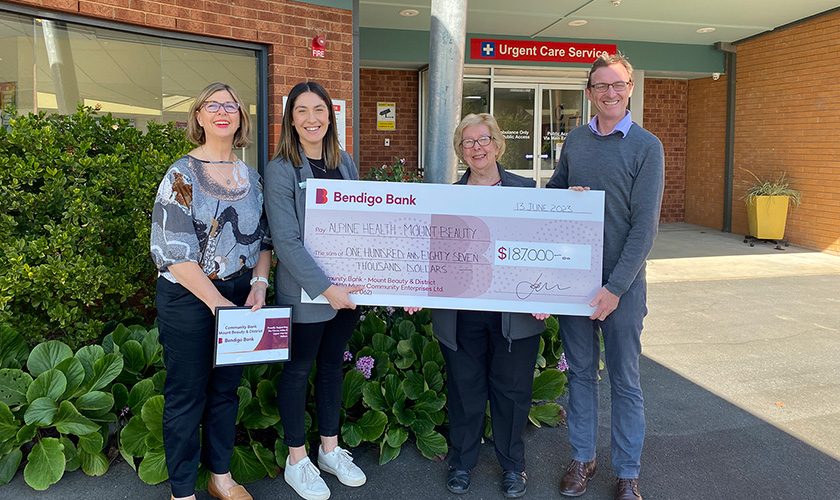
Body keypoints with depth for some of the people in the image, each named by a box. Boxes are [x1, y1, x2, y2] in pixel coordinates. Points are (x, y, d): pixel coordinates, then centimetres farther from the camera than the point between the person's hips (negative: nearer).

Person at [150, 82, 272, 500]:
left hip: (240, 294, 5)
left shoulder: (250, 177, 8)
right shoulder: (182, 175, -9)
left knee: (226, 389, 16)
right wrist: (217, 302, -19)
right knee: (187, 394, 6)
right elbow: (172, 251, -15)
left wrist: (259, 284, -7)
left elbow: (263, 238, 11)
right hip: (188, 298, -5)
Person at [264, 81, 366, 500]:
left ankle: (330, 449, 34)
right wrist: (326, 288, -19)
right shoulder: (281, 169, -11)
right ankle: (296, 461, 26)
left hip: (346, 285, 6)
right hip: (304, 290, -5)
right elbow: (285, 240, -16)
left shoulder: (344, 163, 7)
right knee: (298, 370, 8)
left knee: (333, 363, 17)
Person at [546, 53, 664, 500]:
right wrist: (565, 196, -7)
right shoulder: (575, 140, 8)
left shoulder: (646, 146, -6)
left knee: (624, 380, 7)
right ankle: (582, 458, 29)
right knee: (580, 372, 13)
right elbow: (552, 189, 18)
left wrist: (616, 287, -16)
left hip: (621, 283, -3)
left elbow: (644, 225, -10)